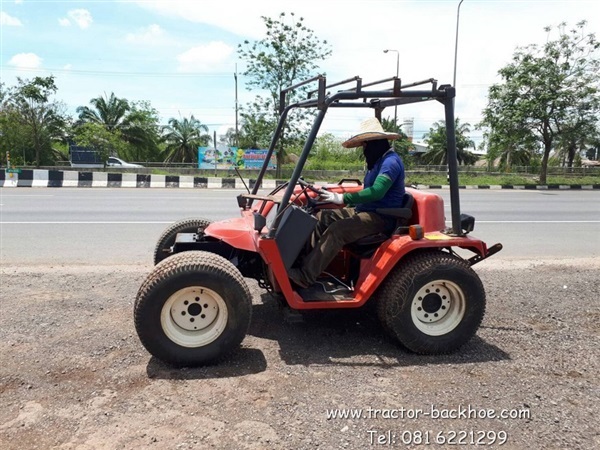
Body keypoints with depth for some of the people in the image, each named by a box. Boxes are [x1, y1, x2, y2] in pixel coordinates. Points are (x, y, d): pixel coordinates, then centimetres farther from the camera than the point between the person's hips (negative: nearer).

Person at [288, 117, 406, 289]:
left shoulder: (391, 161, -17)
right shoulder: (378, 160, 17)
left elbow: (376, 192, -32)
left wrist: (343, 198, -33)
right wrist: (349, 205, 16)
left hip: (381, 217, -11)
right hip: (364, 210, 11)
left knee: (337, 230, -29)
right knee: (322, 217, 1)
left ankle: (305, 276, -28)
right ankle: (307, 260, -6)